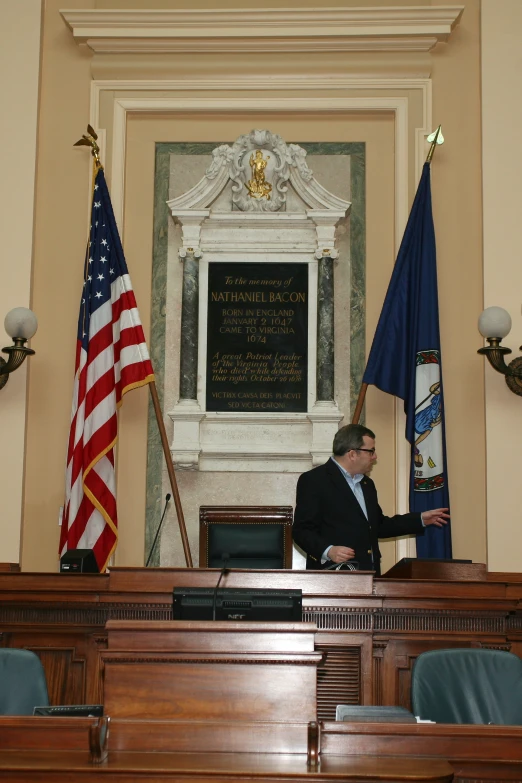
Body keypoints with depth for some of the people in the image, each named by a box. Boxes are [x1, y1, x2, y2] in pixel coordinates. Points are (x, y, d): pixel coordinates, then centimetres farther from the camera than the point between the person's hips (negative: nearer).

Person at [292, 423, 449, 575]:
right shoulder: (313, 480, -5)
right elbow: (302, 530, -10)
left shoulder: (366, 484, 22)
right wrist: (328, 551, -26)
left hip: (368, 576, 7)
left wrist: (421, 520, 26)